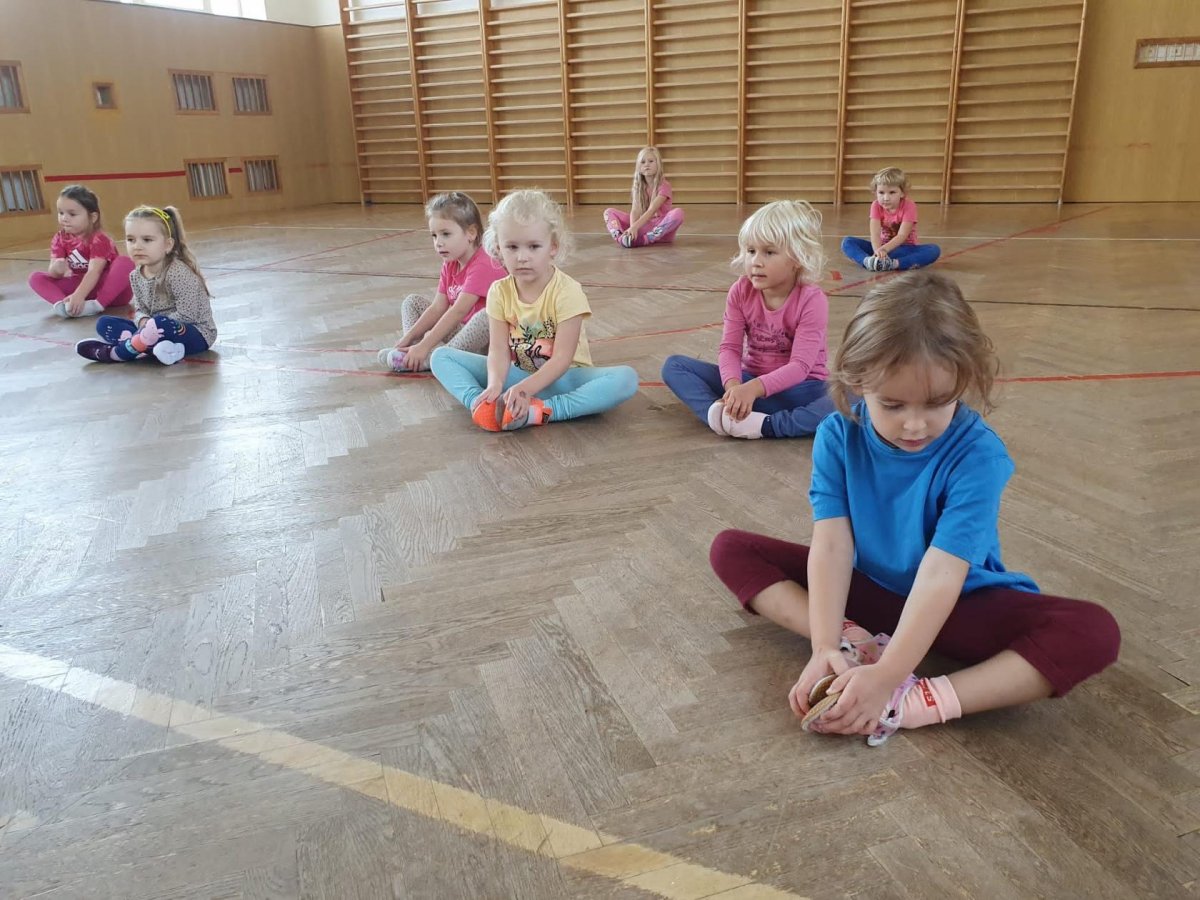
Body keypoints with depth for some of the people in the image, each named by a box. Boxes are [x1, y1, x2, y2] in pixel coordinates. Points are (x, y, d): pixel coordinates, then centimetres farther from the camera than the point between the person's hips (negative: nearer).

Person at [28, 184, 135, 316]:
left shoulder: (99, 240, -16)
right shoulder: (60, 240, 1)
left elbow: (94, 272, -30)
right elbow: (54, 273, -8)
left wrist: (79, 296, -45)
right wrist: (56, 269, -34)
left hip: (105, 287, -5)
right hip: (79, 285, 5)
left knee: (125, 262, -31)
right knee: (36, 277, -8)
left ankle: (97, 305, -38)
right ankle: (61, 304, -36)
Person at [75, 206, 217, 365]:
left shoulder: (178, 273, -19)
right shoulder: (136, 276, 4)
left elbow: (186, 316, -22)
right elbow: (140, 310, 10)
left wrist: (153, 325, -19)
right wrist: (143, 322, -14)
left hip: (196, 334, -8)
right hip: (157, 332, 8)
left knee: (161, 325, -38)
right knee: (104, 323, 1)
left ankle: (114, 353, -15)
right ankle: (156, 347, -26)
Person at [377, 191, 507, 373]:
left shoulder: (482, 266, -21)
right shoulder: (449, 265, 7)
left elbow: (458, 311, -28)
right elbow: (437, 308, 1)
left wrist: (424, 346, -31)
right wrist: (408, 337, -12)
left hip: (485, 337, -8)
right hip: (458, 329, 8)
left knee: (487, 315, -40)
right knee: (412, 301, 8)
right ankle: (412, 349, -17)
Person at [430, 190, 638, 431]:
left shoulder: (567, 292, -18)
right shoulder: (499, 292, -5)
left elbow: (562, 358, -22)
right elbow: (498, 349, -12)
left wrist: (526, 388, -37)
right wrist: (495, 384, -34)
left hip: (563, 377, -3)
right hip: (517, 374, 3)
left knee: (626, 378, -33)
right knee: (441, 356, -8)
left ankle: (538, 411, -41)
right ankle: (483, 404, -33)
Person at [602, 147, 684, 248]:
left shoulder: (664, 186, -10)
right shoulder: (638, 186, 5)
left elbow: (651, 210, -23)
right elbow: (635, 210, -10)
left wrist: (634, 227, -37)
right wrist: (632, 228, -32)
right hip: (643, 225, 4)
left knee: (678, 213, -35)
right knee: (609, 212, -5)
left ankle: (643, 240, -38)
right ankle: (622, 238, -36)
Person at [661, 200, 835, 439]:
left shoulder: (812, 300, -17)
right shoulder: (741, 291, -5)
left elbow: (800, 365, -24)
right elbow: (730, 348, -10)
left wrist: (754, 388, -40)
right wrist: (733, 385, -32)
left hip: (798, 388, -3)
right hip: (749, 380, 4)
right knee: (674, 365, -12)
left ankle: (764, 425, -40)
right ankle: (716, 412, -39)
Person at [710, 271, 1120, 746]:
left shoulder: (977, 455, -25)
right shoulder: (838, 437, -16)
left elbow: (941, 573, -32)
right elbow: (832, 544, -22)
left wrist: (887, 676, -40)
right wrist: (827, 647, -33)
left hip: (960, 605, -2)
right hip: (867, 589, 3)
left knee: (1093, 631, -30)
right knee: (732, 549, -8)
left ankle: (921, 703, -36)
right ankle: (855, 644, -24)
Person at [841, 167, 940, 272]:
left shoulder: (909, 206, -15)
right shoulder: (876, 206, -8)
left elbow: (902, 235, -26)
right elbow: (875, 233, -22)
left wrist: (883, 250, -44)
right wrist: (878, 250, -44)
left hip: (905, 248, -2)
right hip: (883, 247, 2)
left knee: (934, 250, -32)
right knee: (847, 242, -17)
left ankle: (892, 264, -49)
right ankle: (868, 261, -47)